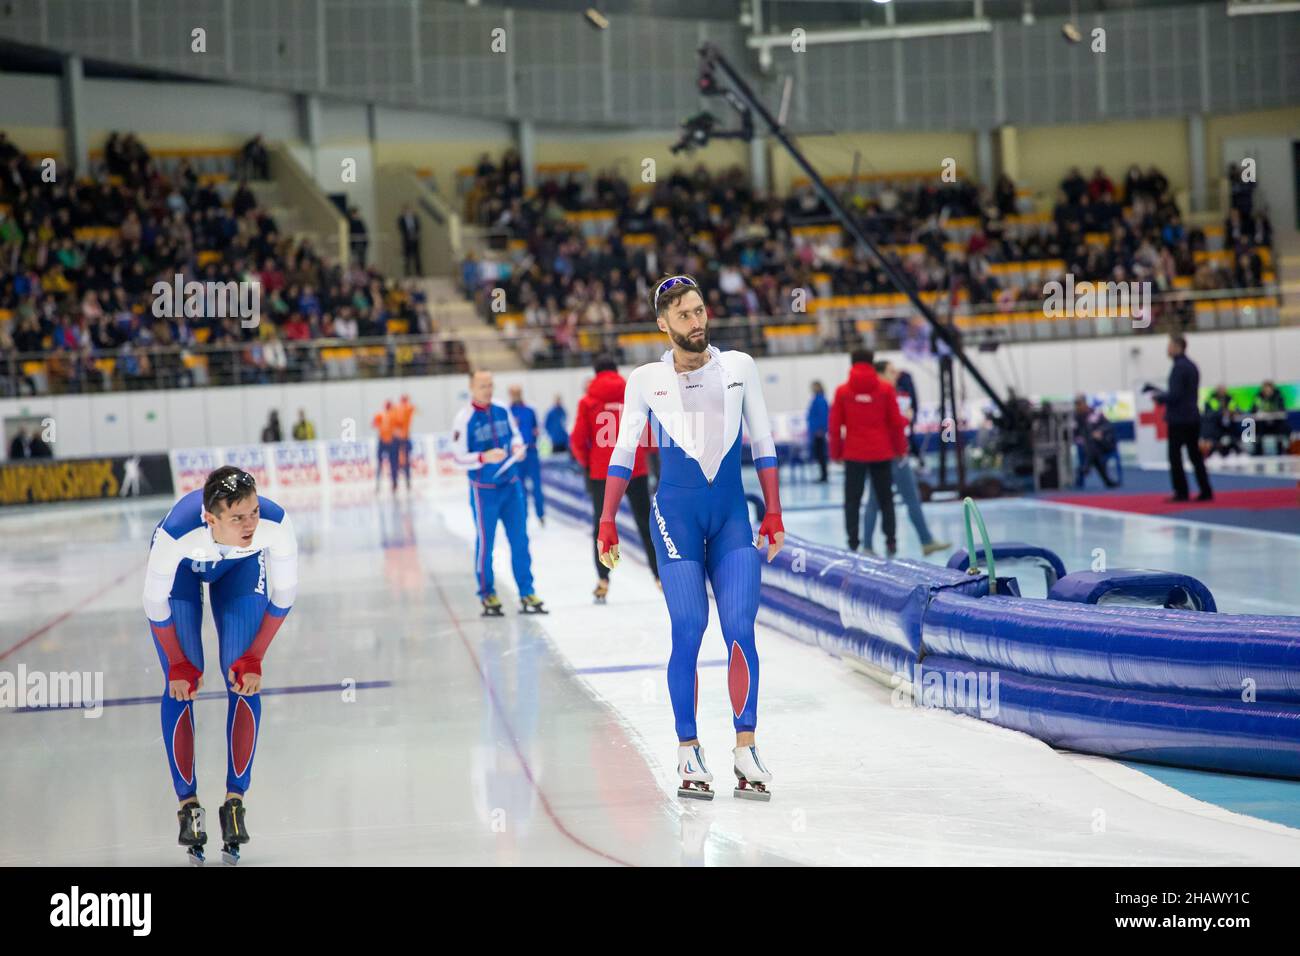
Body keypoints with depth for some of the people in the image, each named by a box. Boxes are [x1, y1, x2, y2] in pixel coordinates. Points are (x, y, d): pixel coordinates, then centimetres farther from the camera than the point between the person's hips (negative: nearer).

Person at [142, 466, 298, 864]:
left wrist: (255, 657, -13)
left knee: (244, 680, -8)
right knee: (181, 684, -8)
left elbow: (284, 595, -18)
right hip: (181, 570, -1)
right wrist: (178, 663, -12)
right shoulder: (175, 533, -43)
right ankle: (188, 804, 6)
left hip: (241, 567, 2)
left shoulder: (276, 523, -39)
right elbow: (155, 604, -23)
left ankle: (235, 800, 4)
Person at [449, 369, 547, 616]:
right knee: (485, 543, 4)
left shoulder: (502, 411, 3)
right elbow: (458, 459, -11)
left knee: (520, 540, 5)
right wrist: (484, 457, -25)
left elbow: (514, 435, 19)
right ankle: (488, 596, 18)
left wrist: (517, 448, -3)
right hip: (483, 490, -4)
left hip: (511, 485, 4)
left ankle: (526, 594, 11)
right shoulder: (464, 419, -11)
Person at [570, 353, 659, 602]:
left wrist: (587, 462, 12)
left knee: (602, 525, 9)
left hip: (601, 472, -1)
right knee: (646, 523, 10)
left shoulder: (588, 401, -1)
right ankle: (661, 575, 7)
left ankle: (603, 580, 3)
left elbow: (577, 441, -3)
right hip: (635, 469, 1)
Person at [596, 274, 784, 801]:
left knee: (740, 630, -9)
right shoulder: (646, 380, 4)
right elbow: (623, 452, 7)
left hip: (732, 513, 2)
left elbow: (763, 443, 11)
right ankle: (688, 753, -1)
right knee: (688, 632, -8)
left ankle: (745, 749, -5)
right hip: (676, 511, -2)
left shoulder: (738, 367, 8)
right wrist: (607, 522, 1)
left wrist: (773, 514, 6)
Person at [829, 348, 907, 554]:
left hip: (854, 454, -1)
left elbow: (835, 425, 0)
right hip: (882, 453, 1)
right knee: (885, 498, 11)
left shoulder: (842, 391, -1)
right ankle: (891, 541, 7)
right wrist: (900, 448, 12)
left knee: (852, 501, 5)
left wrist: (836, 453, 10)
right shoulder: (885, 389, -1)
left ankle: (853, 544, -2)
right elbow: (896, 421, 1)